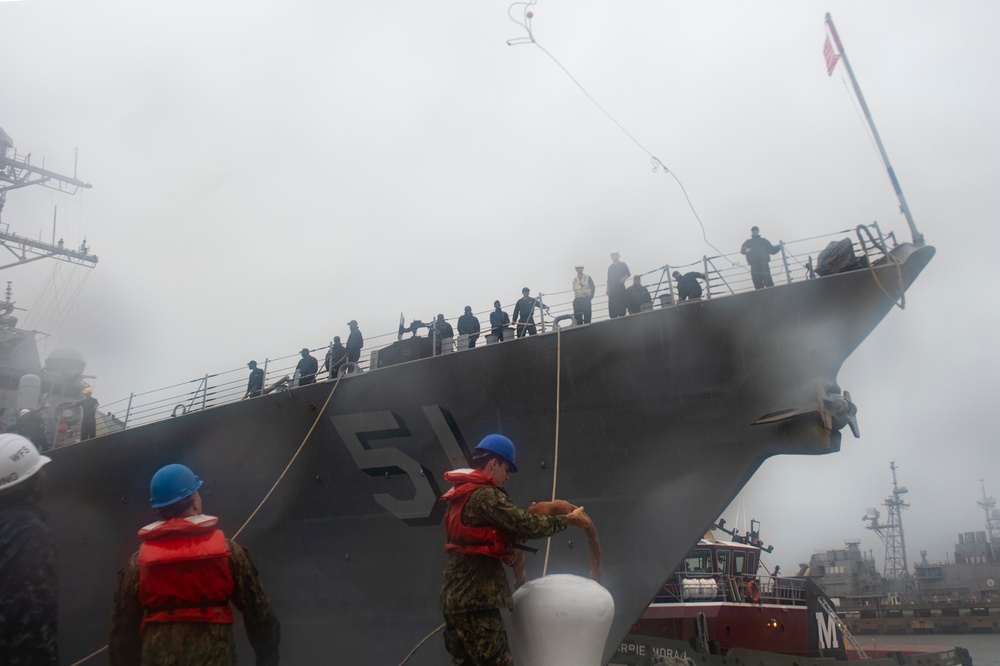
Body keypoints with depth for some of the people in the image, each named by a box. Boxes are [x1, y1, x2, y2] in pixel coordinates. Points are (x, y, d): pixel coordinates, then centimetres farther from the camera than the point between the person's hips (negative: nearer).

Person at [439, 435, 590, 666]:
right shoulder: (484, 495, -15)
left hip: (456, 594, 10)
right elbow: (526, 526, -19)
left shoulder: (463, 495, 17)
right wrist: (567, 519, -7)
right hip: (475, 597, -10)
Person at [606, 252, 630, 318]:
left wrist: (623, 278, -18)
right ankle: (613, 318, -4)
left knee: (621, 302, -10)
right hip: (612, 288, 4)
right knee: (612, 304, -4)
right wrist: (608, 289, 12)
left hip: (620, 287, -4)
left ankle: (622, 315, -11)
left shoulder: (622, 264, 9)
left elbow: (628, 274, 1)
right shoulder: (610, 267, 21)